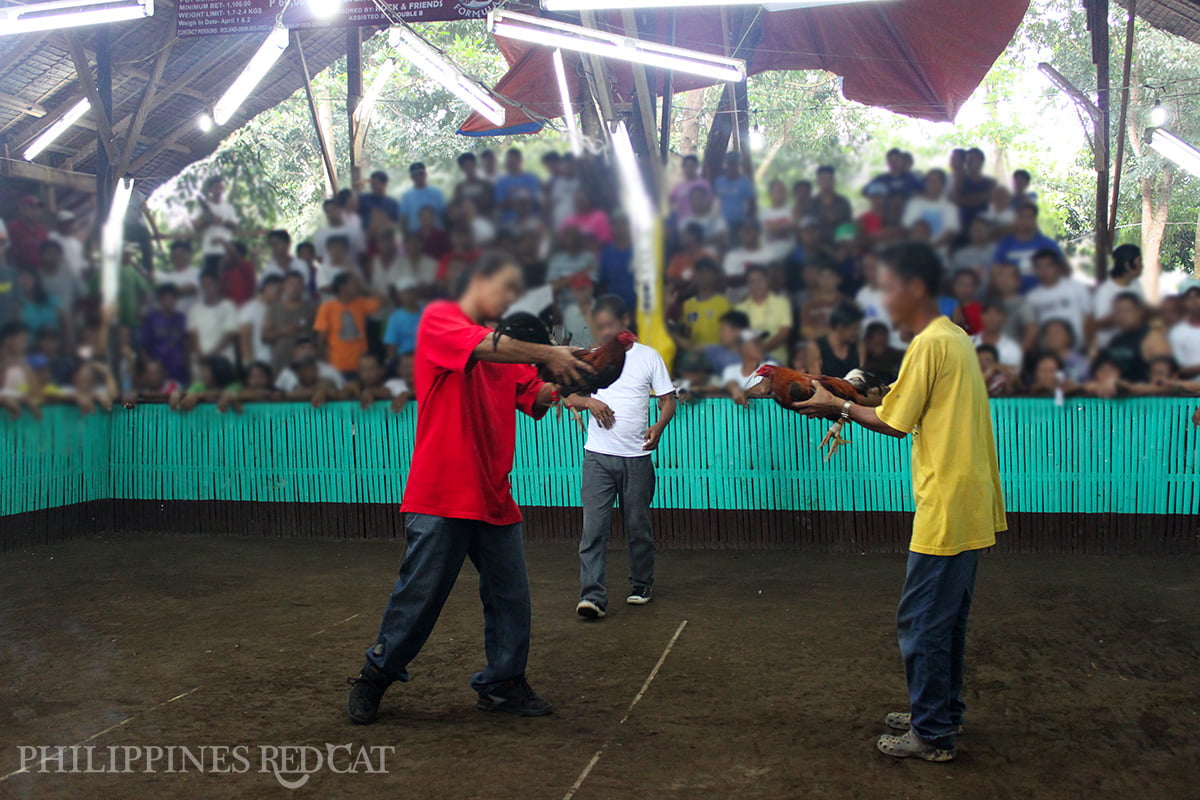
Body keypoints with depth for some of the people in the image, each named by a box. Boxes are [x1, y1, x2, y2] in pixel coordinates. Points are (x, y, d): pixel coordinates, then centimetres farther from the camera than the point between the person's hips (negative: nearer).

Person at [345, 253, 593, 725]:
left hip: (493, 496, 7)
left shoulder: (505, 349, 18)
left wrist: (567, 378, -8)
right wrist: (546, 355, -20)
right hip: (441, 493, -7)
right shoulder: (439, 318, -3)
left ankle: (502, 683, 21)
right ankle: (375, 677, 20)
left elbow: (535, 400, 10)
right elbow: (482, 347, -22)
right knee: (420, 594, 1)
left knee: (511, 595, 7)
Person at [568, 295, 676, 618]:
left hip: (636, 456, -1)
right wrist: (589, 402, -11)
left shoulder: (648, 356, 3)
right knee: (594, 527, -8)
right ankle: (593, 596, -8)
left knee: (639, 527, 8)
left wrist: (659, 427, -17)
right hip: (598, 456, 1)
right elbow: (570, 396, 11)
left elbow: (668, 400, 2)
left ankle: (641, 585, 26)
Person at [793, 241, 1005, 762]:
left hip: (947, 506, -10)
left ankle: (932, 734, 7)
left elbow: (894, 423, -13)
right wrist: (849, 403, 12)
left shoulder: (929, 344, -16)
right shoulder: (955, 338, 14)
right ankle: (942, 714, 30)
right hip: (971, 503, 10)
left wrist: (838, 406, 0)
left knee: (921, 621, -1)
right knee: (946, 617, 19)